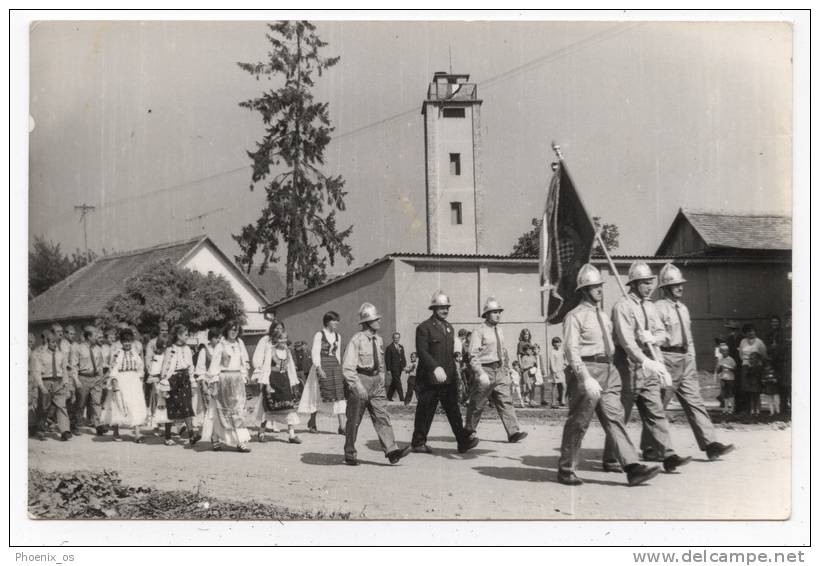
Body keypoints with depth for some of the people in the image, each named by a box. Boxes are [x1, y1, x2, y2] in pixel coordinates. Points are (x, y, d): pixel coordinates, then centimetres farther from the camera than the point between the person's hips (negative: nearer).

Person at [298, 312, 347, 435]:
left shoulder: (338, 337, 12)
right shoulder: (319, 335, -5)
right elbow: (315, 353, -10)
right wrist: (319, 368, -20)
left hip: (335, 366, 5)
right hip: (321, 366, -5)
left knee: (339, 395, -6)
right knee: (317, 395, 4)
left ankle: (342, 426, -9)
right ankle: (312, 422, 24)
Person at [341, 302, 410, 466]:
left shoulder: (378, 339, 8)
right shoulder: (356, 340, -14)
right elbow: (347, 367, -17)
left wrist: (382, 381, 17)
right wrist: (358, 386, -24)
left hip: (376, 381, 6)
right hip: (359, 380, -6)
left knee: (382, 416, -4)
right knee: (354, 420, 6)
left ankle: (392, 451, -10)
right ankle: (350, 455, 18)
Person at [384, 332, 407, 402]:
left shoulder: (401, 347, 15)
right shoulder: (389, 348, -6)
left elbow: (403, 357, 18)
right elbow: (387, 359, -7)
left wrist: (404, 366, 6)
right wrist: (388, 369, -12)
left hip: (400, 368, 7)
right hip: (394, 368, -7)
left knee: (394, 383, 13)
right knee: (398, 383, -9)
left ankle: (389, 397, 24)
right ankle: (402, 399, -11)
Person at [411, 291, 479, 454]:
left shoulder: (449, 328, 17)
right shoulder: (424, 328, -6)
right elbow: (422, 352, -16)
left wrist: (455, 375, 20)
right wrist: (435, 368, -29)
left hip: (449, 379, 6)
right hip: (429, 379, -6)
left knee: (453, 410, 1)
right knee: (425, 411, 3)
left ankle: (463, 442, -1)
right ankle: (418, 442, 14)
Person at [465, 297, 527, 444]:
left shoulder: (499, 331, 13)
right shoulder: (479, 331, -9)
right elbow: (473, 356, -14)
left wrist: (505, 369, 19)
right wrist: (481, 374, -23)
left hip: (499, 371, 6)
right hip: (485, 370, -6)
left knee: (506, 401, -4)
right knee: (477, 404, 4)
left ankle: (513, 432, -8)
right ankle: (469, 431, 20)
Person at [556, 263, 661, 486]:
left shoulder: (603, 315, 18)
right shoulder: (575, 316, -6)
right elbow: (571, 350, -14)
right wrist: (586, 379, -22)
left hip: (608, 371, 7)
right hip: (587, 370, -7)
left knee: (615, 418, -2)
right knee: (578, 423, 1)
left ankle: (632, 468, -9)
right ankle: (566, 470, 14)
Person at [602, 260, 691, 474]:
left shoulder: (649, 306, 14)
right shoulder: (622, 306, -12)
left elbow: (661, 332, 16)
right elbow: (626, 339, -21)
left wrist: (652, 337, -8)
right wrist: (645, 361, -30)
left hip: (649, 368, 7)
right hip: (629, 366, -7)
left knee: (656, 412, 3)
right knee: (620, 416, 1)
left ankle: (668, 456, 3)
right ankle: (610, 460, 11)